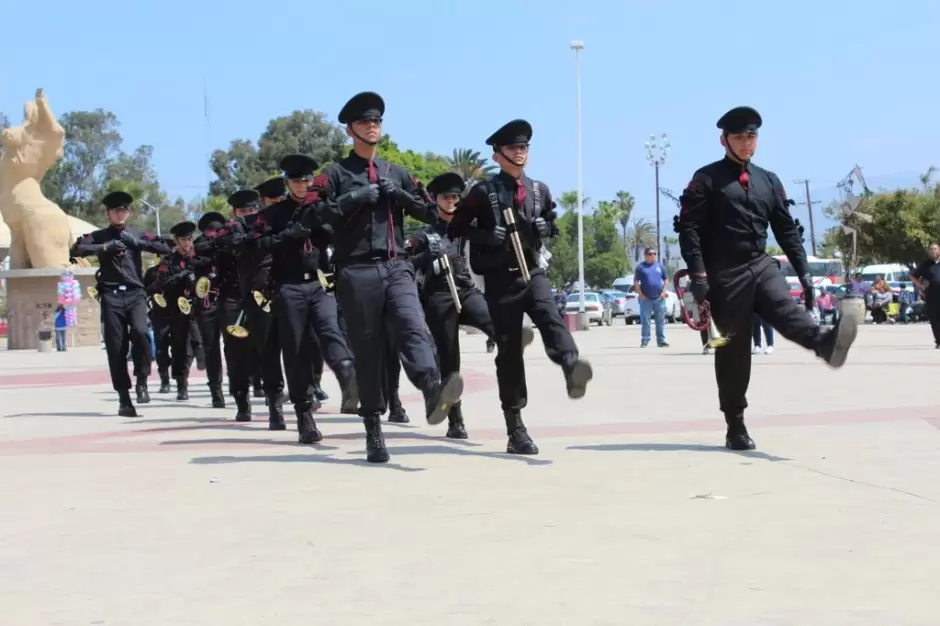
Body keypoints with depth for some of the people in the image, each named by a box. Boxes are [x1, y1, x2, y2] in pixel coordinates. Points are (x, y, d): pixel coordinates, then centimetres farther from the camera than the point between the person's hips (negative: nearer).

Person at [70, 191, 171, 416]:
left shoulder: (137, 235, 15)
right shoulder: (99, 236, 10)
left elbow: (165, 248, 4)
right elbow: (75, 250, -6)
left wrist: (136, 242, -5)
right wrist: (105, 247, -14)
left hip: (135, 294, 0)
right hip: (111, 296, 0)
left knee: (140, 332, -25)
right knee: (116, 347, -2)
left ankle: (142, 380, -5)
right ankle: (124, 398, 4)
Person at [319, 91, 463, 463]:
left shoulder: (396, 173, 20)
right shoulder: (335, 174, 7)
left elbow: (428, 212, 17)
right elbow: (317, 218, -3)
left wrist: (399, 195, 0)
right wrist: (353, 199, -13)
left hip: (397, 268, 3)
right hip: (356, 272, -3)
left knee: (413, 328, -22)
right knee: (368, 349, -1)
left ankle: (433, 393, -44)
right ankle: (373, 430, 4)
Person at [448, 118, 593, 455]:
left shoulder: (540, 190, 10)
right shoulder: (483, 192, -3)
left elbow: (552, 224, 24)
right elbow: (456, 228, -1)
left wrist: (545, 228, 0)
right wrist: (488, 238, -17)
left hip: (533, 272, 3)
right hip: (500, 280, -3)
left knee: (551, 319, -27)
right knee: (509, 350, -1)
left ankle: (572, 368, -55)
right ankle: (516, 429, 3)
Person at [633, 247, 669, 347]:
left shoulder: (660, 266, 12)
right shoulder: (641, 266, 4)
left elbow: (666, 280, 15)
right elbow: (636, 282, 2)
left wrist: (664, 291, 1)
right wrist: (640, 294, -9)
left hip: (659, 298, 2)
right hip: (646, 298, -2)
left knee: (661, 321, 2)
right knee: (645, 320, -3)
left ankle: (661, 341, 6)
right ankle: (644, 341, 0)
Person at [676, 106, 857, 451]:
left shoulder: (769, 181, 14)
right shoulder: (706, 179, -1)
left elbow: (787, 230, 16)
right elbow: (689, 227, -8)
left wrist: (804, 272, 9)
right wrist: (697, 274, -17)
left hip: (762, 266, 3)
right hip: (725, 274, -3)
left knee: (787, 309, -26)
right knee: (733, 350, 0)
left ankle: (825, 343, -57)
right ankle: (736, 427, 8)